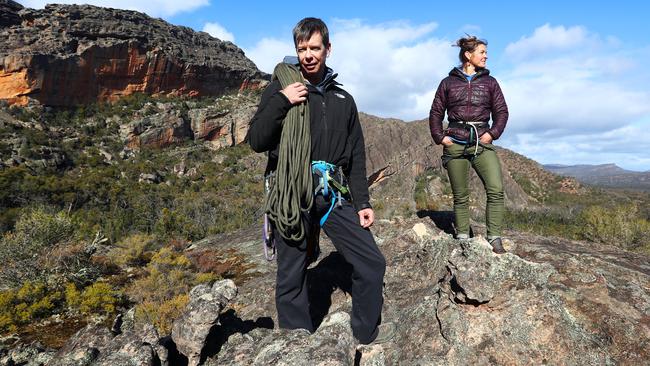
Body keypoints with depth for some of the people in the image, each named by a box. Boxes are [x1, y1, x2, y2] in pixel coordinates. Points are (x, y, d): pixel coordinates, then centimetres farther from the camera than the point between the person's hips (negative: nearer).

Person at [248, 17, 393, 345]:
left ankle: (367, 331, 27)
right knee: (291, 279, 5)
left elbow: (356, 156, 15)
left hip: (333, 196, 4)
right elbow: (256, 142, -6)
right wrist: (280, 102, -16)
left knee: (372, 263, 4)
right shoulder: (279, 90, 3)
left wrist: (362, 202, 10)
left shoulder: (343, 99, 13)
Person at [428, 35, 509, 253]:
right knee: (460, 196, 4)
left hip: (482, 143, 1)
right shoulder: (448, 82, 9)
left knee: (496, 190, -16)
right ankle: (462, 239, 15)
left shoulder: (489, 82, 12)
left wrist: (493, 133, -5)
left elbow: (501, 111, 10)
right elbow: (435, 113, 12)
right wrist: (439, 137, 0)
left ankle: (494, 239, -8)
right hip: (455, 145, -1)